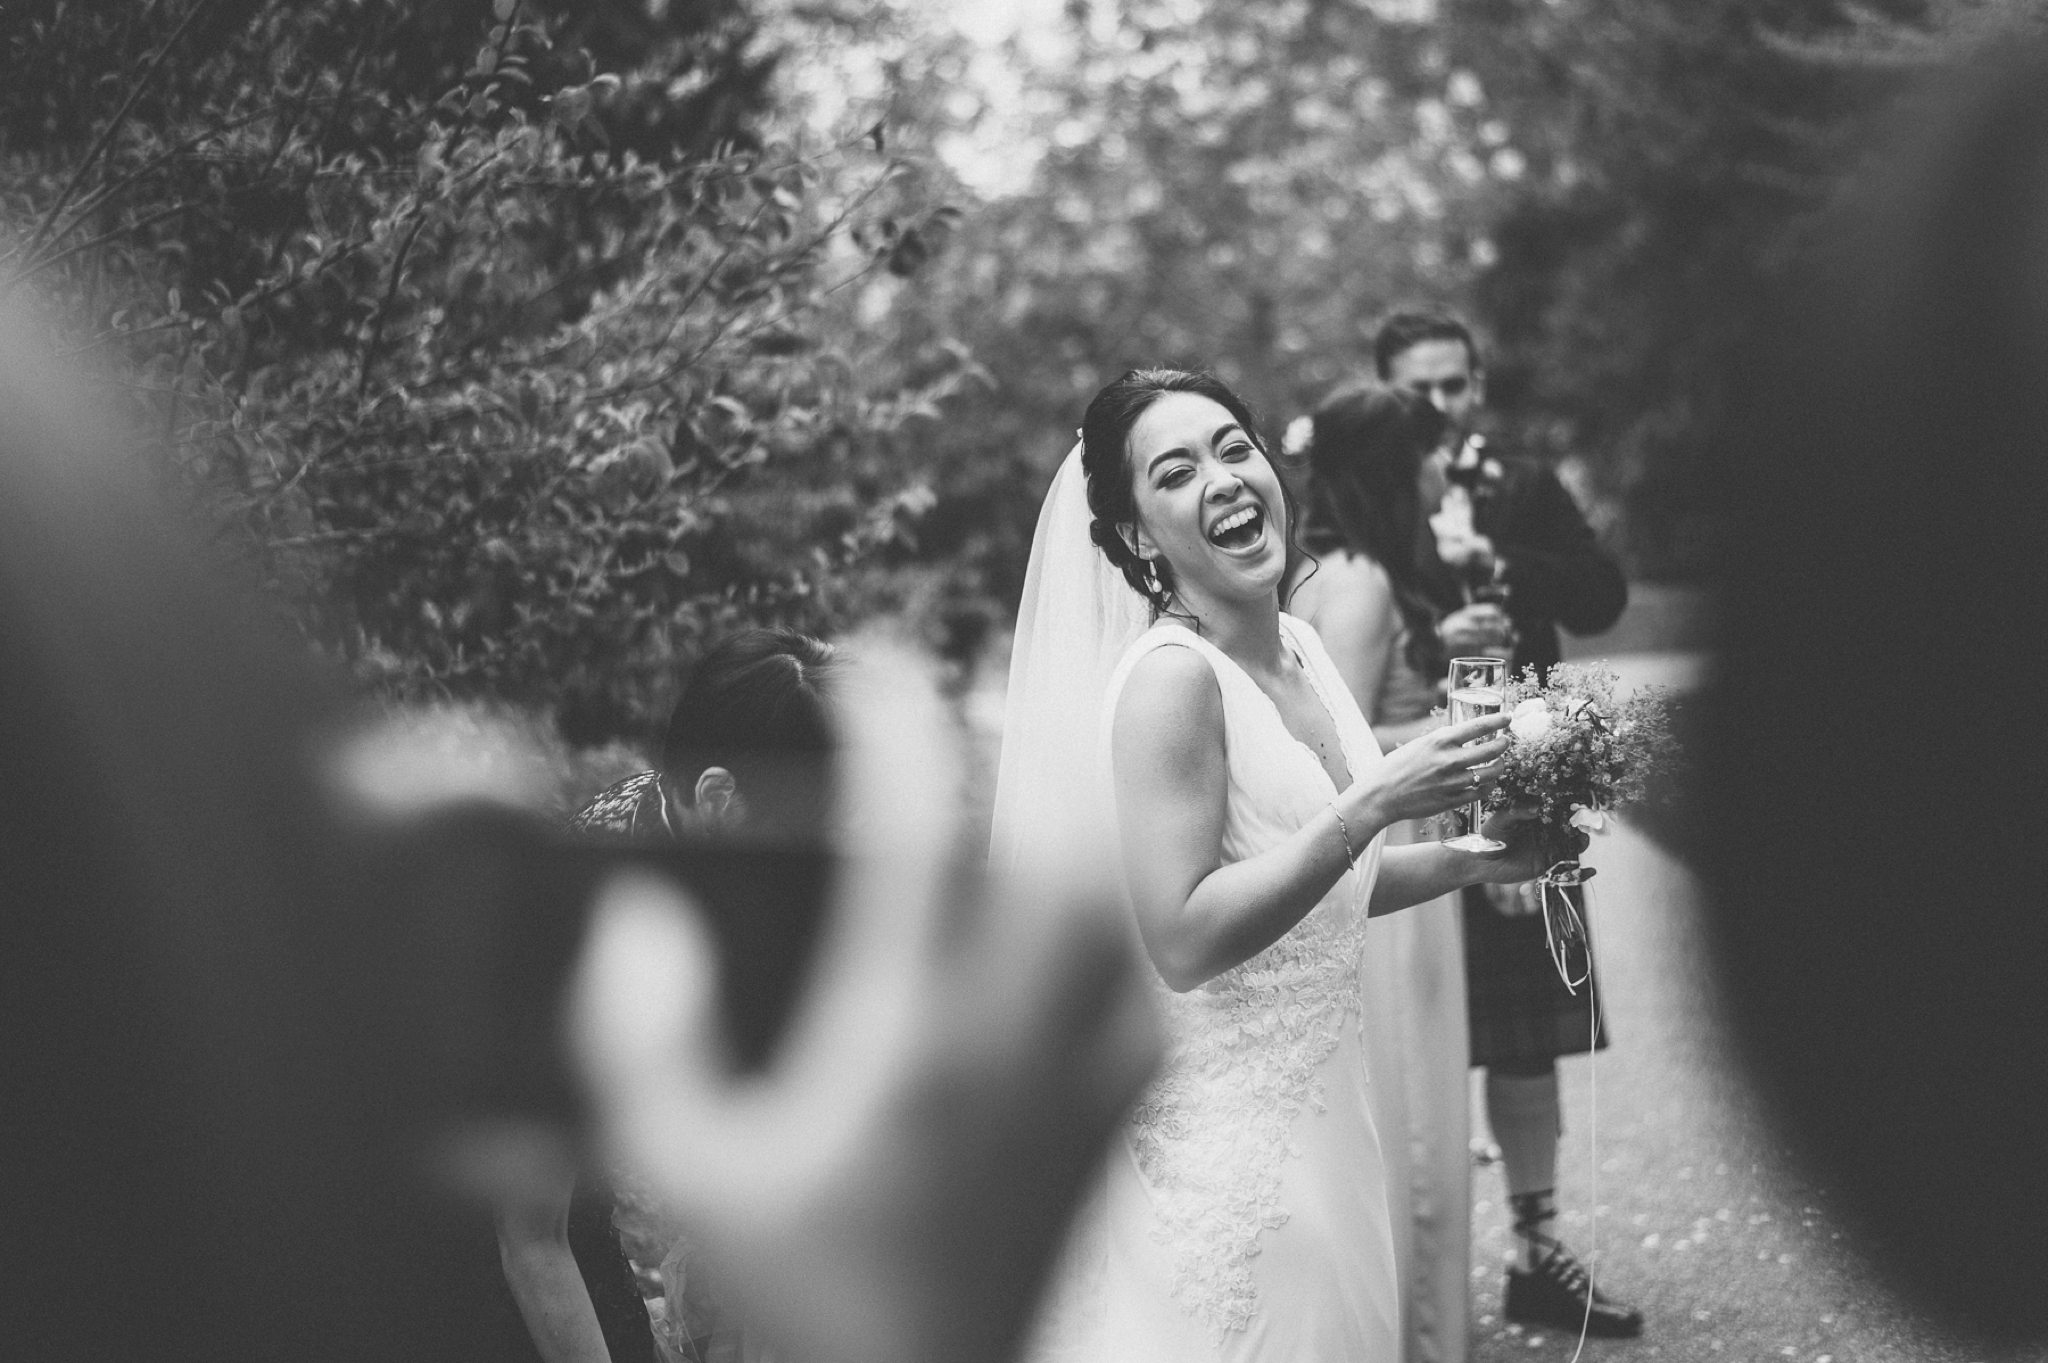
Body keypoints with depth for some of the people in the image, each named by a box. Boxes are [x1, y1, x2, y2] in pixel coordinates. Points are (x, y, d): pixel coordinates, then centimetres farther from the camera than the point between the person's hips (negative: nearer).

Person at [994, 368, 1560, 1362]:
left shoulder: (1298, 650, 7)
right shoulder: (1170, 677, -18)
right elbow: (1182, 941, -23)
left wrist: (1469, 859, 4)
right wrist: (1374, 805, -25)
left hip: (1318, 1121, 8)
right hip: (1216, 1156, -8)